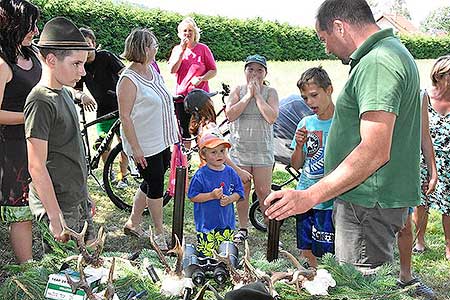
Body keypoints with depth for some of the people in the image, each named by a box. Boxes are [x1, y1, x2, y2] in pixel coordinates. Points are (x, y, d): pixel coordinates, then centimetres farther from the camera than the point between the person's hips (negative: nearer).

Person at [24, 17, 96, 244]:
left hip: (77, 198, 9)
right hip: (58, 207, -9)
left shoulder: (65, 93, 8)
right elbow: (36, 167, -21)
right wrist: (56, 219, -20)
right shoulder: (40, 102, -19)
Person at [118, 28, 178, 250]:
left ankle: (133, 224, 33)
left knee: (150, 184, 17)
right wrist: (135, 149, -20)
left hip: (162, 141, 8)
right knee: (156, 187, 2)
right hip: (145, 146, -8)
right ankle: (159, 234, 18)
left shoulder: (152, 70, 8)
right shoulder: (129, 80, -18)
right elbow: (125, 117, -19)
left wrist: (174, 130, 19)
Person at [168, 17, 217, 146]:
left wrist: (201, 78, -18)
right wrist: (182, 50, -10)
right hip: (182, 96, 3)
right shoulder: (177, 49, 9)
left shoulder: (203, 48, 1)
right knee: (184, 133, 8)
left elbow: (213, 70, -1)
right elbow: (172, 70, -5)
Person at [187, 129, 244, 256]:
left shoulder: (230, 172, 2)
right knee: (206, 252, -2)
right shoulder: (201, 175, -10)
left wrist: (229, 199, -12)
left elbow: (239, 192, 8)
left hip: (227, 222, 4)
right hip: (206, 223, -4)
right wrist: (211, 195, -19)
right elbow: (193, 196, -10)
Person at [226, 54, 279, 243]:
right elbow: (230, 115, -10)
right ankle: (243, 229, 22)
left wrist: (257, 94, -10)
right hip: (239, 148, 1)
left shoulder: (270, 92, 3)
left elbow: (271, 117, -13)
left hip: (263, 150, -1)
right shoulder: (238, 91, 5)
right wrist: (248, 95, -10)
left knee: (264, 192, 0)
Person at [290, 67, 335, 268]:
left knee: (331, 256, -1)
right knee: (307, 252, 14)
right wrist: (299, 146, -7)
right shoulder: (306, 123, 7)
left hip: (331, 202, -5)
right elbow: (296, 165, 11)